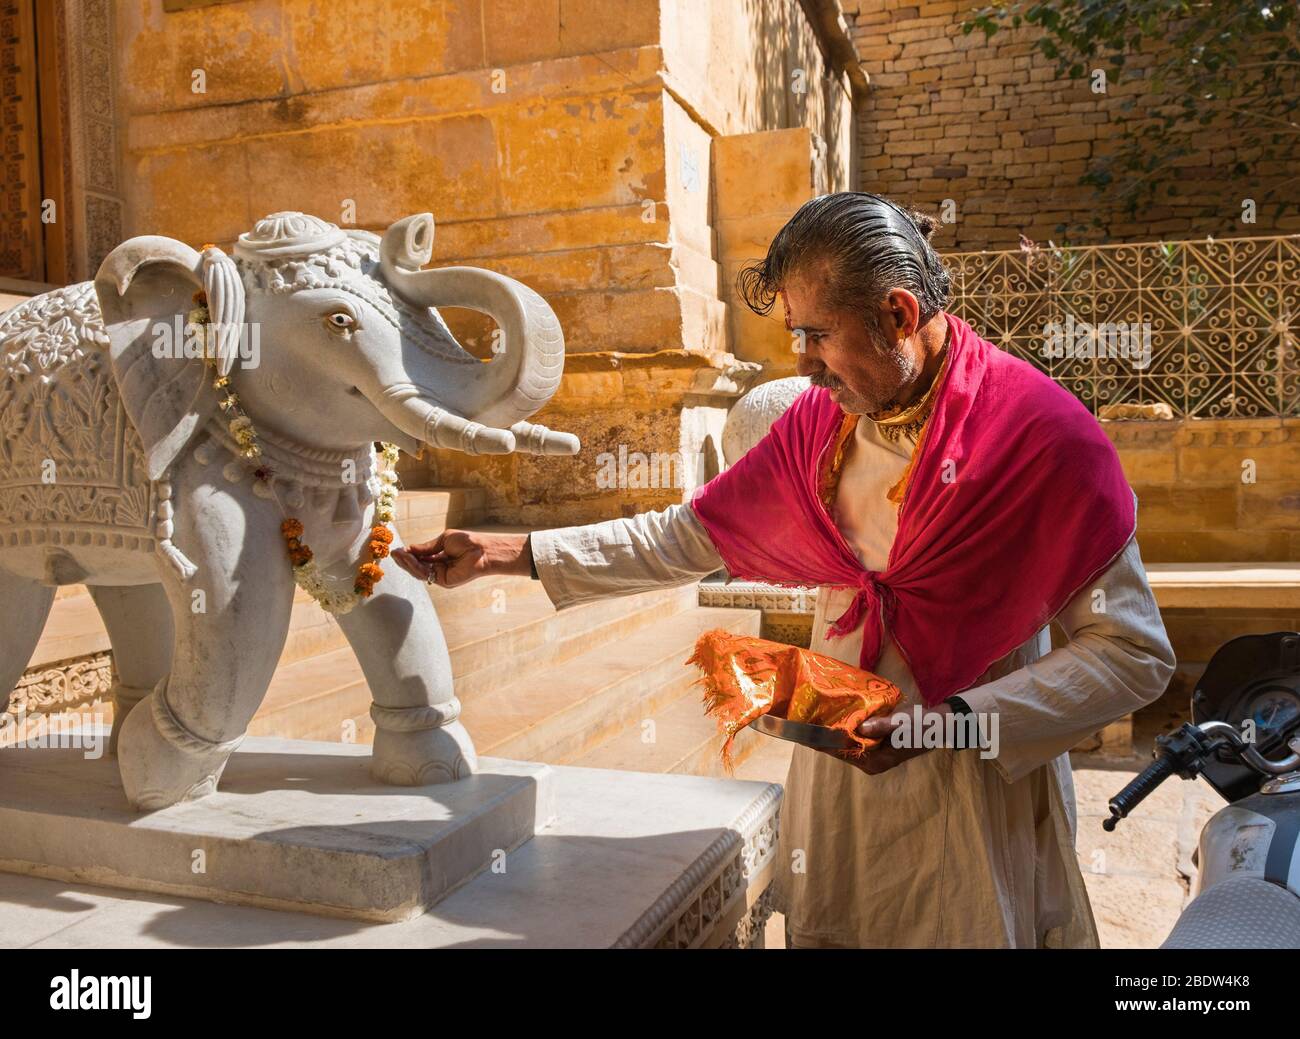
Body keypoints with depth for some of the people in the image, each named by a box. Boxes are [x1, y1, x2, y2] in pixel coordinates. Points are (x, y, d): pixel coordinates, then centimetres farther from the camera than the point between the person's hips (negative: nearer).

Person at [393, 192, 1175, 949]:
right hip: (837, 773, 5)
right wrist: (507, 553, 0)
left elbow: (1136, 653, -16)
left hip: (980, 793, -4)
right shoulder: (819, 423, -1)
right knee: (822, 927, 20)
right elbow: (687, 537, 5)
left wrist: (958, 719, -25)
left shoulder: (1044, 437, -18)